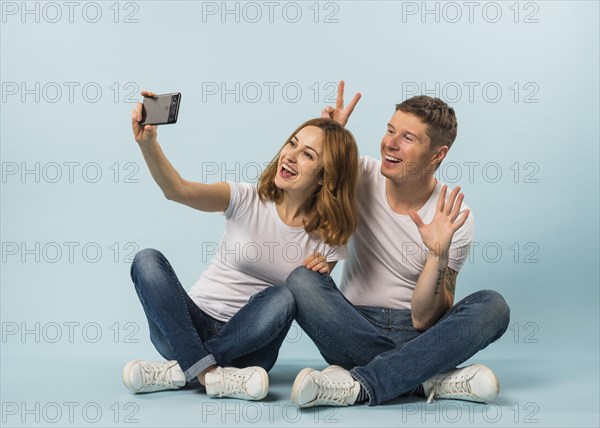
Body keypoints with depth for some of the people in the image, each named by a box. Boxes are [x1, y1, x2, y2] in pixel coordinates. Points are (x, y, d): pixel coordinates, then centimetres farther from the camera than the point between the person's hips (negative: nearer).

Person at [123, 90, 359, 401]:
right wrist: (148, 143, -38)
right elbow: (179, 190, -22)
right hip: (189, 329, 0)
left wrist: (318, 277, -15)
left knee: (284, 298, -32)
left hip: (247, 342, 0)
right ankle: (208, 372, -30)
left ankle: (181, 369, -24)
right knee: (147, 260, -24)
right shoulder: (247, 200, -5)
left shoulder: (327, 238, -1)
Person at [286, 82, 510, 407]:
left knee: (492, 306, -27)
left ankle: (359, 384, -31)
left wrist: (438, 255, -28)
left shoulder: (453, 217, -9)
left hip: (416, 337, -1)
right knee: (301, 280, -27)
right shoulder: (362, 175, -2)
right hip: (354, 331, 2)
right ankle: (430, 379, -25)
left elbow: (424, 321, -11)